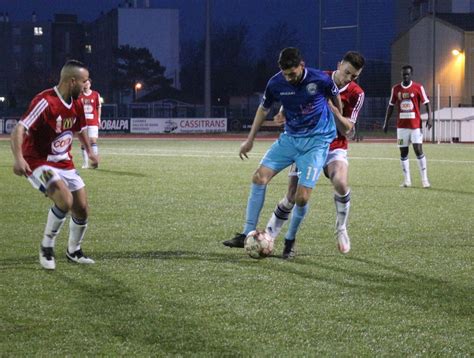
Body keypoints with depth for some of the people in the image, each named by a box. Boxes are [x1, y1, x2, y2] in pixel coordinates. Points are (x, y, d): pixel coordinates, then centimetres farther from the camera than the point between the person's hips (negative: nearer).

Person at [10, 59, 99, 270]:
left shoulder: (77, 104, 2)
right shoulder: (45, 102, -24)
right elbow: (19, 130, -31)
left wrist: (89, 151, 29)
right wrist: (18, 158, -43)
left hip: (64, 163, 8)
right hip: (39, 163, -8)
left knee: (81, 209, 6)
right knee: (65, 200, -29)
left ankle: (74, 251, 32)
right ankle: (46, 247, -8)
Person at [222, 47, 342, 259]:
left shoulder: (320, 80, -16)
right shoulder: (276, 83, -9)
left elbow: (335, 97, 6)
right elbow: (263, 109, 10)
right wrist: (250, 140, 11)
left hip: (317, 141, -4)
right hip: (290, 137, 4)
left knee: (301, 197, -14)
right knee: (260, 177, -12)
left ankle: (290, 241, 10)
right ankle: (248, 235, -5)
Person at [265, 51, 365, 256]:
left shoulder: (356, 94, -8)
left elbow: (346, 129, -13)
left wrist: (332, 108, -28)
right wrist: (286, 114, -11)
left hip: (334, 147, 0)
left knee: (340, 182, -29)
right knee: (293, 196, -6)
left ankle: (341, 230, -7)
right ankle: (269, 234, 14)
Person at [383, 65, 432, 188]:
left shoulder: (418, 88, -1)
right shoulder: (396, 89, 7)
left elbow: (426, 103, 0)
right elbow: (391, 106, 13)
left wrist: (429, 118, -13)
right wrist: (386, 123, 10)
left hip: (415, 124, -3)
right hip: (401, 125, 3)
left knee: (418, 149, -9)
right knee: (403, 152, 2)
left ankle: (424, 179, -3)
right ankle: (407, 180, 7)